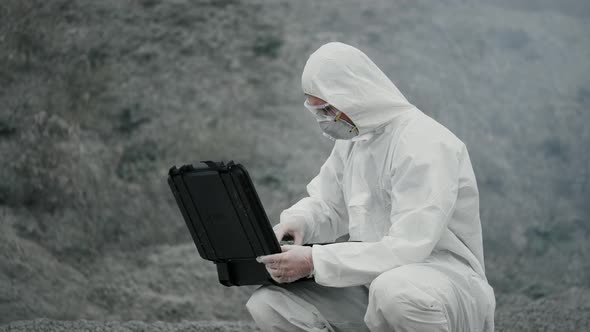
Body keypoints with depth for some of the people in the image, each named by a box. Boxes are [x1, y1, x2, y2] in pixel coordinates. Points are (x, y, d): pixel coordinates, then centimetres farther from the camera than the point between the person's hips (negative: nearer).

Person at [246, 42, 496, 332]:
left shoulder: (426, 144, -19)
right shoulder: (351, 137, 8)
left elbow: (407, 249, -26)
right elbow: (326, 205, 19)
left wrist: (314, 261, -27)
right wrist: (295, 222, -6)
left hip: (445, 278, -8)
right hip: (374, 280, 8)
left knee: (394, 291, -42)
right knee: (267, 305, -8)